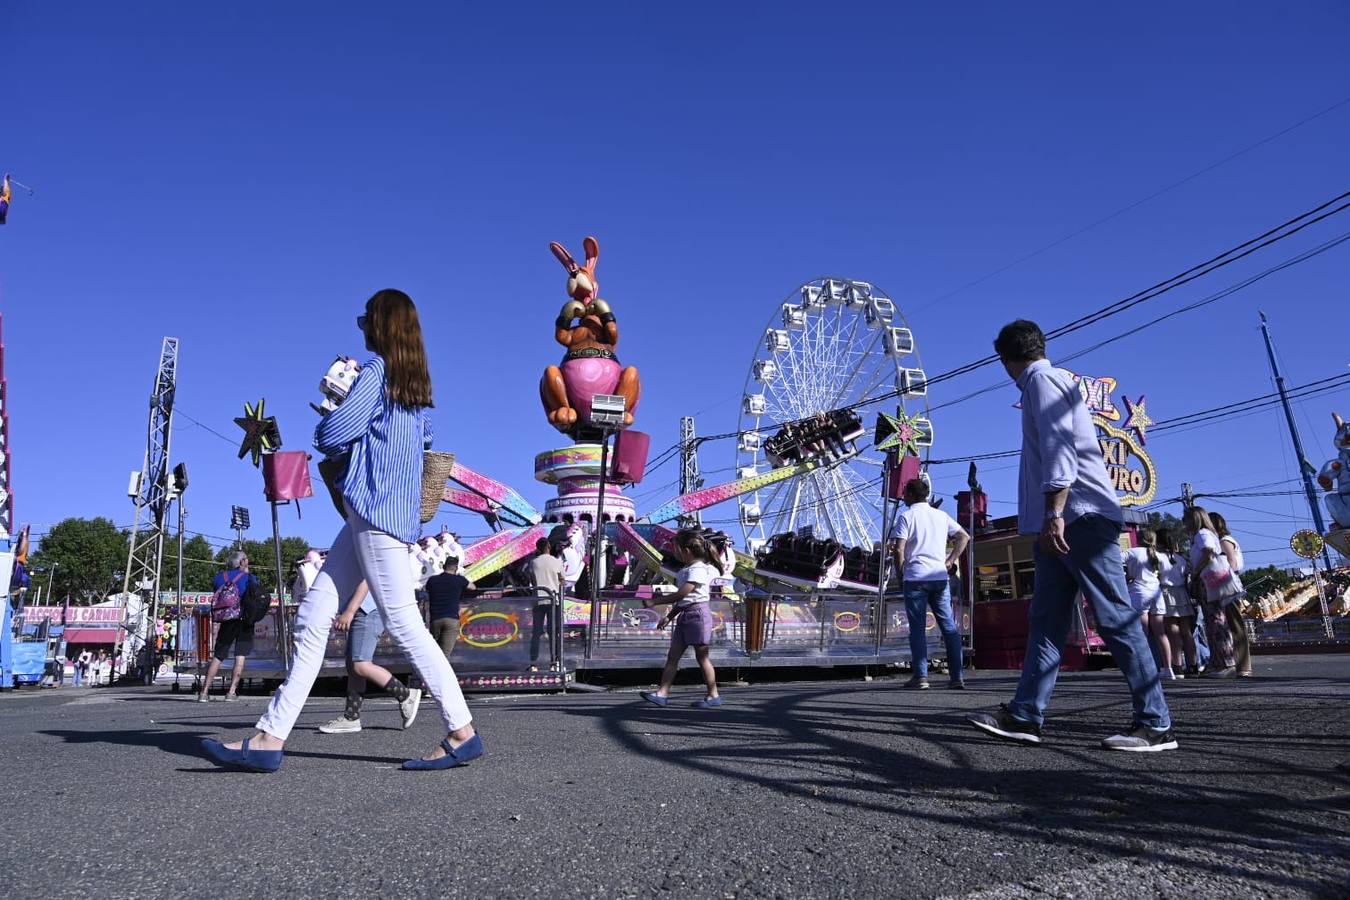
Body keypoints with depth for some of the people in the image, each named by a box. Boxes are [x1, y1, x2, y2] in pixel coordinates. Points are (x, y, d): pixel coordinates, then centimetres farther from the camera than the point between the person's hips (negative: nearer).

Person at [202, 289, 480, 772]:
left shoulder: (376, 371, -8)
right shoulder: (417, 386, 17)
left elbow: (330, 435, -14)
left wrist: (328, 421, 11)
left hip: (375, 511, -9)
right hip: (383, 512, 9)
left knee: (404, 624, -8)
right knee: (313, 616, 8)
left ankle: (462, 733, -2)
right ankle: (270, 737, 10)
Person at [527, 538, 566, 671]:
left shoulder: (533, 562, 3)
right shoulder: (557, 561, -1)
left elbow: (532, 581, 9)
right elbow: (562, 581, 4)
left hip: (538, 599, 2)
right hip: (553, 600, -1)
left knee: (536, 632, 5)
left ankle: (533, 663, 2)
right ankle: (554, 662, 2)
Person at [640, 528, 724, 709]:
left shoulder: (698, 569, -16)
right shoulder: (685, 570, 16)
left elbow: (681, 594, -22)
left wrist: (654, 602, -18)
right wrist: (669, 616, 22)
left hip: (697, 614, -10)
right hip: (684, 615, 10)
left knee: (702, 657, -1)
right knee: (672, 656, 3)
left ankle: (713, 695, 10)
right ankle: (662, 693, 2)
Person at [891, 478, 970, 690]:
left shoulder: (907, 516, -2)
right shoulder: (941, 515, 14)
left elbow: (899, 550, -9)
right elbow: (964, 537, 15)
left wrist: (901, 572, 4)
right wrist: (950, 560, 14)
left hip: (916, 577, -4)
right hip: (940, 577, 4)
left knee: (917, 628, -1)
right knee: (949, 627, 7)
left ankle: (921, 677, -4)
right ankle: (957, 676, 6)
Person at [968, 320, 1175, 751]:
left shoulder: (1042, 380, -4)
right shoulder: (1052, 381, 26)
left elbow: (1058, 446, -17)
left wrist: (1054, 513, -23)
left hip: (1081, 517, -10)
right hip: (1066, 523, 10)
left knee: (1117, 619, -7)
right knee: (1046, 619, 4)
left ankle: (1156, 725, -3)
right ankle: (1024, 715, 4)